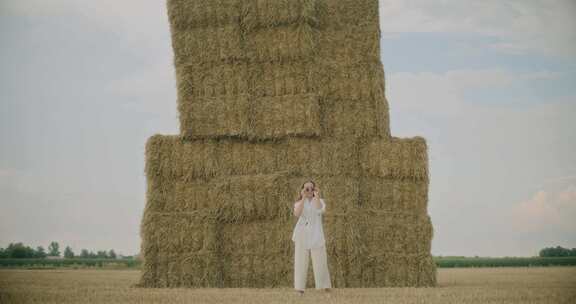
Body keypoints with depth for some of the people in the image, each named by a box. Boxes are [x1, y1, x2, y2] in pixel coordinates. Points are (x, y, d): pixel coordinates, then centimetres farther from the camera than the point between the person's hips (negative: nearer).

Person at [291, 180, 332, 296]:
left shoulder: (320, 201, 7)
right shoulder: (299, 202, 8)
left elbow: (321, 211, -17)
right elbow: (297, 214, -15)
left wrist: (317, 196, -20)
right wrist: (303, 198, -20)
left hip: (316, 235, 0)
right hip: (302, 235, 1)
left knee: (320, 262, -3)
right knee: (301, 262, 1)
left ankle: (326, 288, 1)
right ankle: (300, 289, 3)